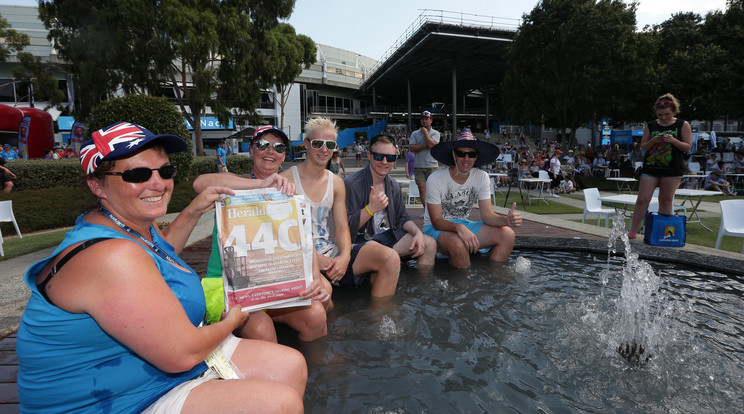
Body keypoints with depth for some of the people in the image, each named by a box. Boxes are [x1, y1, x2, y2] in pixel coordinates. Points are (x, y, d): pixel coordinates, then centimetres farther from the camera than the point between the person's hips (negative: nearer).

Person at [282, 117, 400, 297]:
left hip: (331, 251, 5)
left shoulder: (337, 183, 13)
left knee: (391, 258, -17)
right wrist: (314, 259, -21)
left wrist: (345, 256, -13)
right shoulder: (287, 179, -4)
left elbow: (342, 227, 9)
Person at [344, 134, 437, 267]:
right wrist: (371, 208, -29)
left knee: (429, 244, -6)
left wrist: (418, 233, -5)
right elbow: (346, 227, -17)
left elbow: (402, 217, 15)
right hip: (361, 240, -6)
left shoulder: (394, 185, 9)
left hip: (388, 235, 7)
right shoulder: (351, 184, -14)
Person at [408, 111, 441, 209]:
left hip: (432, 166, -1)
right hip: (419, 166, 2)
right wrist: (425, 146, -8)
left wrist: (425, 132, -1)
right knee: (422, 188, -4)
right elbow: (411, 148, -3)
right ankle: (426, 210, 0)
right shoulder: (415, 133, 11)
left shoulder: (435, 133, 6)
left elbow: (431, 144, -13)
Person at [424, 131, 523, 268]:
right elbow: (437, 221, -19)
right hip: (436, 228, -5)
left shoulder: (482, 177, -4)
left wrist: (507, 220, -31)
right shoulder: (435, 180, -18)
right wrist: (458, 228, -40)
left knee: (507, 234, -16)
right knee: (458, 244, -38)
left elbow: (487, 215, -8)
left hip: (464, 225, 5)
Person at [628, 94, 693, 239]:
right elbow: (643, 146, 9)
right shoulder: (650, 126, 8)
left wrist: (673, 141, -17)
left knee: (666, 200, 5)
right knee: (642, 200, -4)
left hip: (672, 168, -1)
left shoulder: (683, 125, 4)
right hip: (650, 166, 1)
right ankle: (632, 232, 1)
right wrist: (653, 141, -11)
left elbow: (688, 146, 0)